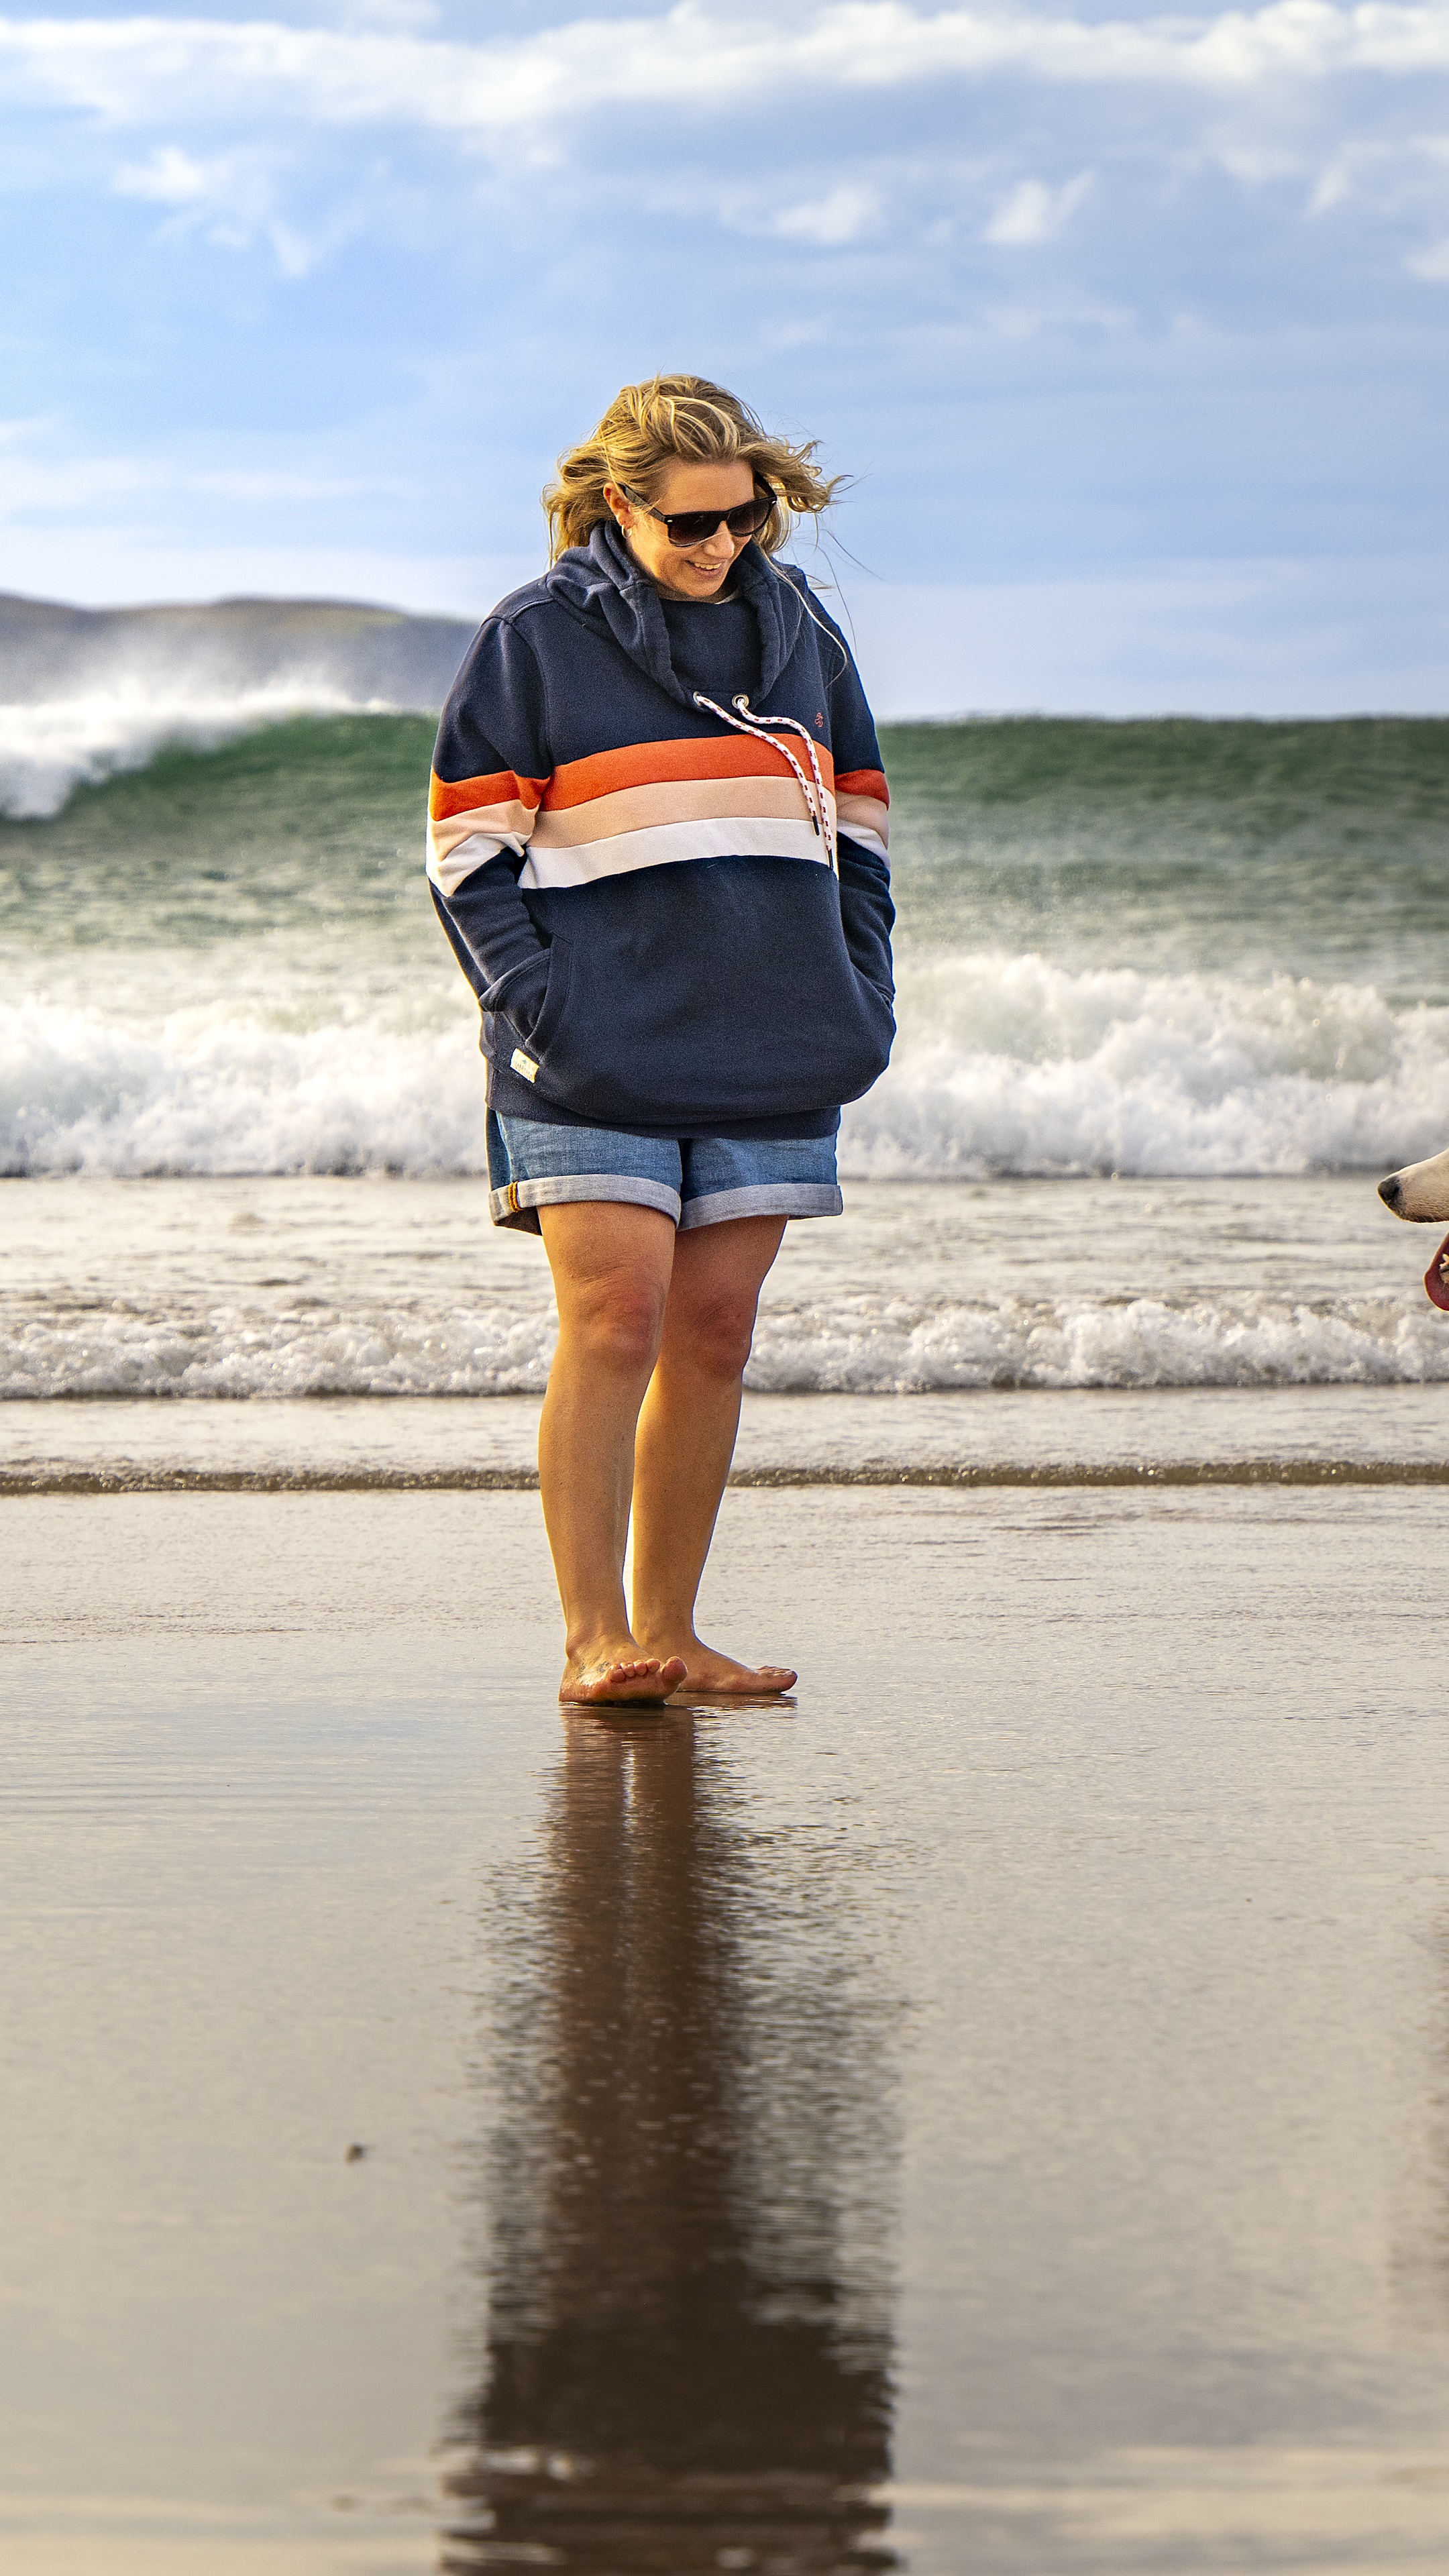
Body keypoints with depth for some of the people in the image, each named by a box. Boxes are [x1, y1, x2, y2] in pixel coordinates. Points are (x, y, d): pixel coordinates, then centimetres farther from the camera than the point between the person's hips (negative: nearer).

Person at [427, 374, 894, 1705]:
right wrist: (538, 1002, -11)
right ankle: (592, 1638, -10)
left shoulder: (799, 630, 14)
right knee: (616, 1319, -12)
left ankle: (668, 1630, 10)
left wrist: (862, 995, 8)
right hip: (601, 1049, -4)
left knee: (714, 1334, 4)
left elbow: (855, 827, 21)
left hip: (770, 1049, 4)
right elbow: (469, 849, 0)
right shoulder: (535, 637, 1)